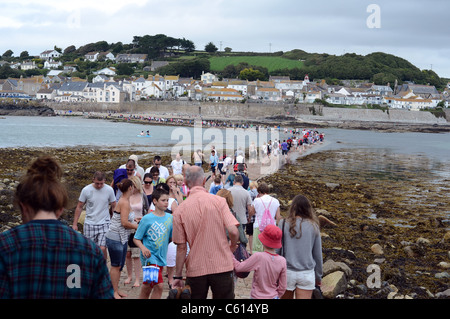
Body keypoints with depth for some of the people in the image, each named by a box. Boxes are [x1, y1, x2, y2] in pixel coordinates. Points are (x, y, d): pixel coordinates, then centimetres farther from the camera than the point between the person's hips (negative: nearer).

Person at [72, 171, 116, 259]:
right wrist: (75, 224, 2)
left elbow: (114, 207, 7)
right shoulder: (86, 190, -6)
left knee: (102, 249, -11)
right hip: (89, 224, 1)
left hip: (104, 224, -1)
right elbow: (79, 207, 3)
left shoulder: (109, 190, -4)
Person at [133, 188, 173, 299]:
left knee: (148, 285, 15)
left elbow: (173, 237, 9)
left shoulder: (170, 218, 6)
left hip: (161, 257, 6)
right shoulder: (147, 219, -8)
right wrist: (143, 247, -22)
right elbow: (136, 238, -4)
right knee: (159, 285, -17)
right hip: (149, 256, -5)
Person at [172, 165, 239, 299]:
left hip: (195, 270, 0)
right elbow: (234, 232, -13)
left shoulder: (180, 210, -5)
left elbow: (181, 247, -4)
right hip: (222, 267, 0)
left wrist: (177, 276, 4)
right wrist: (232, 246, 9)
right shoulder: (219, 201, -6)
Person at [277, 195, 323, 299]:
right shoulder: (313, 226, -1)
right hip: (307, 274, 0)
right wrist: (318, 276, 17)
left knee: (286, 297, 16)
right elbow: (318, 254, 5)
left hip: (287, 272, 0)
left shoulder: (283, 224, -5)